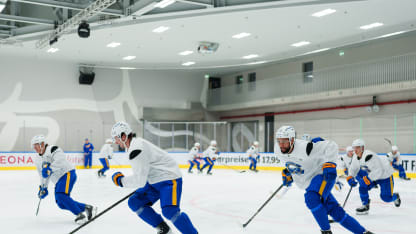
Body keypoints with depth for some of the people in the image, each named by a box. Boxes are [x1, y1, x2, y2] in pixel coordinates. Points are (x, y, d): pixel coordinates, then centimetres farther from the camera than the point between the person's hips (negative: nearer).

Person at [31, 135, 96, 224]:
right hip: (58, 180, 9)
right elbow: (43, 175, 25)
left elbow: (60, 160, -32)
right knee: (61, 204, 0)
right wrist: (43, 188, 22)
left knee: (61, 195, -27)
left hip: (67, 174, -9)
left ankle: (80, 214, -19)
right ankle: (87, 208, 10)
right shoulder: (37, 160, 15)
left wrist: (49, 168, -38)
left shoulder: (52, 149, -12)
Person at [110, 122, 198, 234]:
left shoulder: (136, 150, -25)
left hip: (169, 179, -11)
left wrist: (120, 180, -13)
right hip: (154, 181, 11)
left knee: (169, 211, -27)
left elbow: (139, 181, -27)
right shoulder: (132, 146, 9)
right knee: (135, 202, 5)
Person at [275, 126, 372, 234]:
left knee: (311, 198, -32)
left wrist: (329, 164, -31)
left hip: (323, 175, -7)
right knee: (334, 210, 7)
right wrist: (287, 173, 3)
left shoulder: (305, 147, -31)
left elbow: (331, 145, -25)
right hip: (307, 182, 7)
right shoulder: (278, 150, -10)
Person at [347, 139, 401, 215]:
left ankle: (396, 197, 30)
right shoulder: (356, 157, -6)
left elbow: (378, 171, -37)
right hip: (372, 175, 8)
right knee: (362, 188, -9)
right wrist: (350, 178, -11)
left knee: (386, 198, -5)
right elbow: (353, 168, 6)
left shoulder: (369, 156, -35)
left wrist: (367, 179, -39)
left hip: (385, 175, -7)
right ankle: (365, 206, 8)